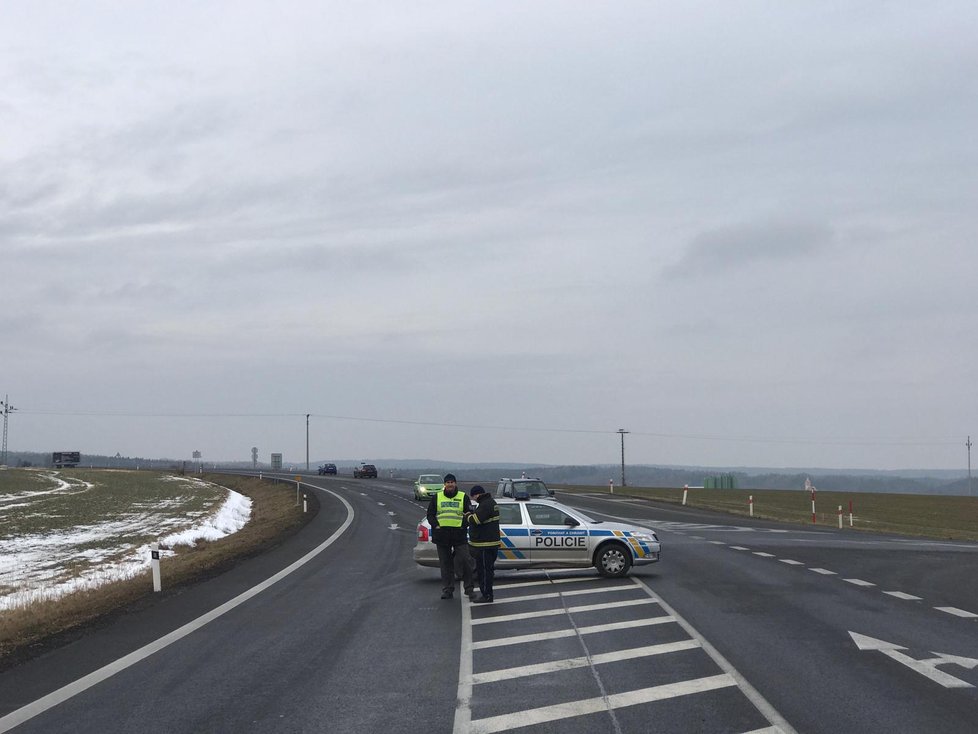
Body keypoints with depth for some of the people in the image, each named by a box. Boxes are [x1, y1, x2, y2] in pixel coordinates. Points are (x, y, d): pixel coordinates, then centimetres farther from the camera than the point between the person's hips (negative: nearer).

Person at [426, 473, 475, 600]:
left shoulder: (463, 497, 8)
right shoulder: (436, 498, 11)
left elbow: (470, 513, 3)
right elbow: (430, 514, 9)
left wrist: (466, 520, -18)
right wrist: (436, 525, -7)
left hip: (459, 534, -2)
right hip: (442, 536, 2)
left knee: (465, 561, -7)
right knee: (445, 564, 7)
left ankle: (469, 589, 3)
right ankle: (447, 589, 15)